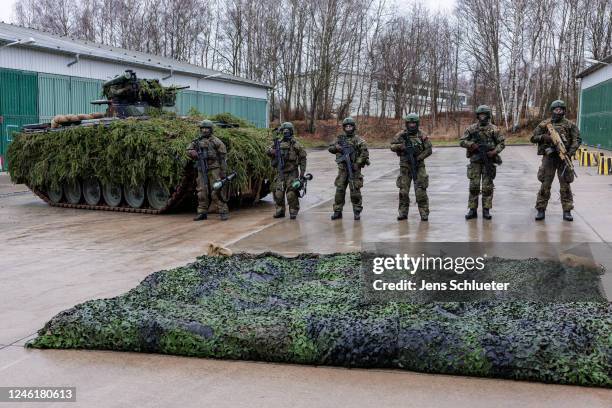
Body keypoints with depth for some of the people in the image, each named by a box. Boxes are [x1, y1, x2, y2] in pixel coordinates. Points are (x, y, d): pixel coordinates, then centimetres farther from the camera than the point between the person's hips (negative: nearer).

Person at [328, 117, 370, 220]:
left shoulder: (358, 140, -2)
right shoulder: (340, 138, 11)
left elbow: (365, 153, -8)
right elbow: (330, 148, 9)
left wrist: (358, 163, -13)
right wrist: (337, 147, -12)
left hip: (354, 169, -3)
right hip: (342, 168, 3)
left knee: (355, 190, -1)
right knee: (339, 190, 3)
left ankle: (357, 212, 9)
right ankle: (337, 211, 9)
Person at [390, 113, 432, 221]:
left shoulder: (422, 135, 0)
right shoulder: (401, 135, 4)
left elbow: (428, 149, -1)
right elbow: (392, 146, 1)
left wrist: (419, 158, -13)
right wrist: (401, 146, -18)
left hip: (418, 166, -1)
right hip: (405, 166, 2)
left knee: (421, 190, -6)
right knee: (403, 190, 3)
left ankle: (424, 213, -1)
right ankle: (403, 212, 11)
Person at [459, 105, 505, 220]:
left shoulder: (493, 129, 3)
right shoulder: (471, 128, 6)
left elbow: (502, 143, 5)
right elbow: (462, 141, 5)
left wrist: (494, 151, -11)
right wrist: (472, 145, -12)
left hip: (488, 161, -1)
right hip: (475, 161, 1)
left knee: (487, 186, 1)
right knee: (474, 186, 1)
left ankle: (486, 210, 8)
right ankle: (472, 210, 7)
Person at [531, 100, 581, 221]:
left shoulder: (570, 125, 5)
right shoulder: (544, 124, 6)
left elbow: (577, 140, 2)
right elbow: (533, 138, 7)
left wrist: (570, 152, -12)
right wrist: (544, 137, -12)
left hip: (564, 158, 0)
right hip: (549, 157, 0)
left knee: (565, 185, 3)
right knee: (545, 184, 0)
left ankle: (567, 211, 9)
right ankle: (541, 210, 5)